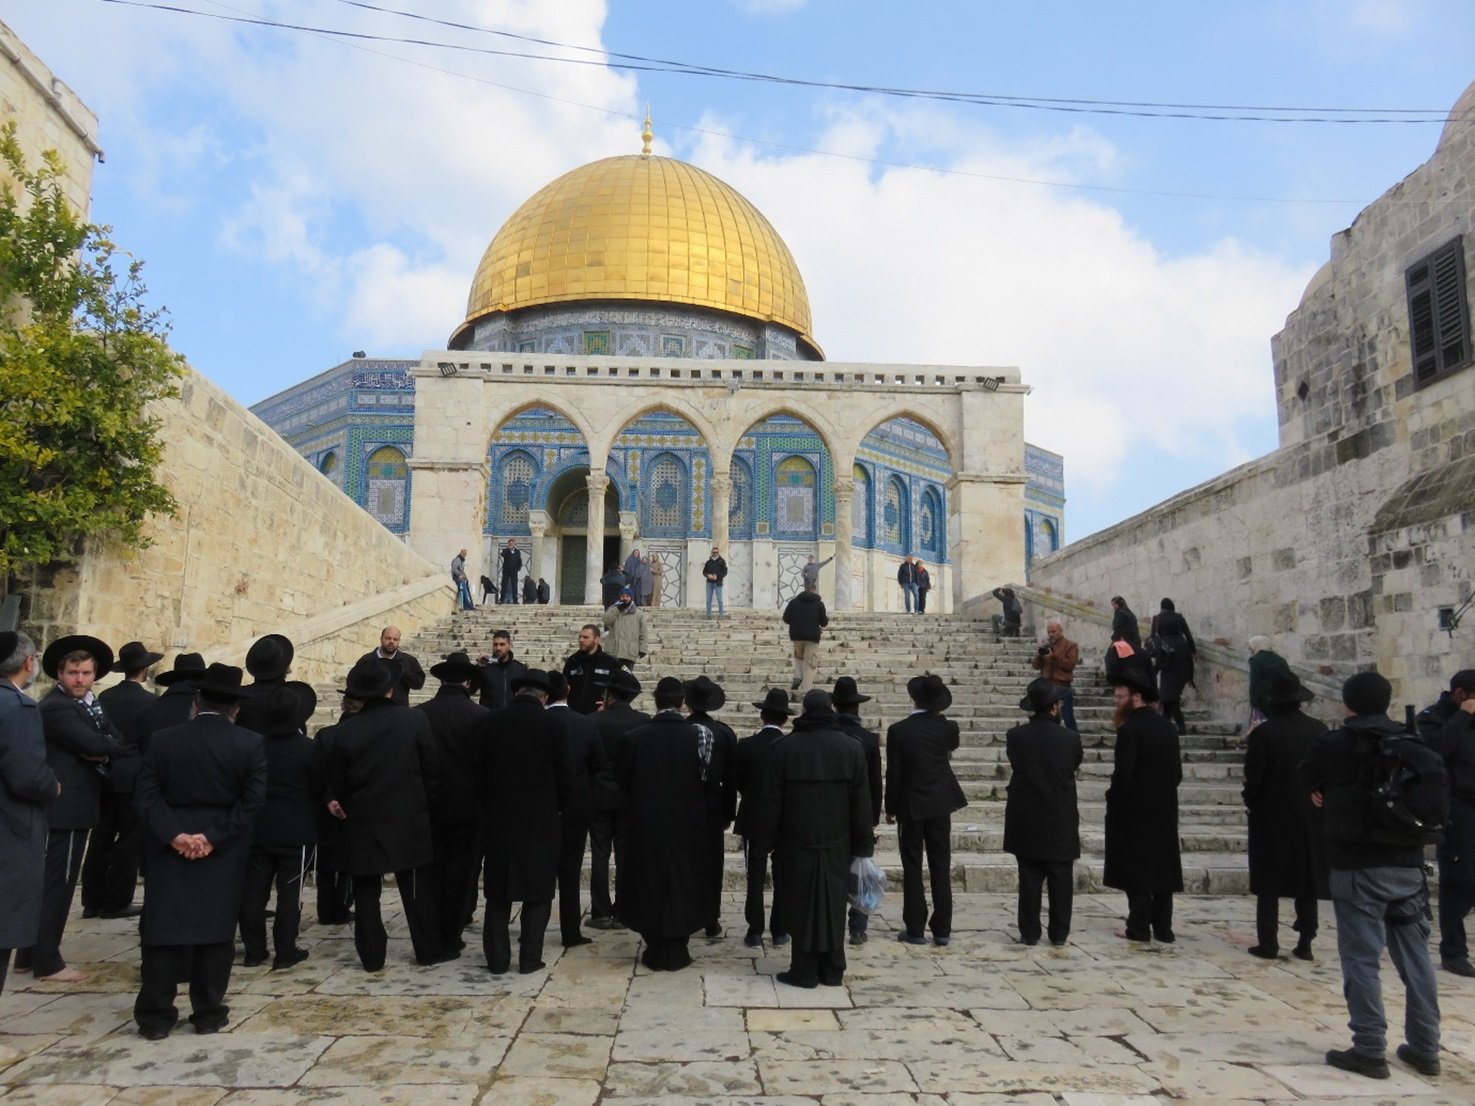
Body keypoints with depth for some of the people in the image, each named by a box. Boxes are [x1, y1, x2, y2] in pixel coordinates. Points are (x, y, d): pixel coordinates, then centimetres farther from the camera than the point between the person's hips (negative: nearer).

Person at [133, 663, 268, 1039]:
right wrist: (213, 836, -11)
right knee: (216, 930, 6)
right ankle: (209, 1013, 12)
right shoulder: (250, 743, -6)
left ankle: (155, 1015, 12)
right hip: (224, 853, -1)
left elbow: (145, 795, -6)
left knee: (163, 929, 8)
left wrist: (173, 834, -12)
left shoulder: (163, 740, 1)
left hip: (170, 849, 1)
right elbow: (253, 800, -12)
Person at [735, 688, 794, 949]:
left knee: (755, 878, 6)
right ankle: (779, 931, 16)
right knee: (783, 878, 11)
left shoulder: (745, 745, -10)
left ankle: (755, 932, 9)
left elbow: (737, 783, 0)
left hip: (754, 820, 0)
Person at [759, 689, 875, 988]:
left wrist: (767, 841, 4)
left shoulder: (784, 748, -8)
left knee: (802, 906, 7)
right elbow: (861, 802, -1)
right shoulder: (851, 748, -4)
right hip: (837, 843, 2)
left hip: (797, 843, -2)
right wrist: (863, 845, 6)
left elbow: (771, 801, -5)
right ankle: (832, 971, 19)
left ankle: (804, 972, 12)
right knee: (832, 905, 12)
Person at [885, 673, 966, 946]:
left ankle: (915, 929, 9)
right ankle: (942, 930, 12)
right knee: (941, 868, 8)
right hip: (940, 806, 3)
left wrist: (890, 808, 3)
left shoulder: (898, 730, -13)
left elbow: (893, 773, -9)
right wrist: (938, 715, 11)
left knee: (912, 870, 5)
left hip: (910, 806, -2)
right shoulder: (947, 727, -5)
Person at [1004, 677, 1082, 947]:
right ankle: (1059, 933, 16)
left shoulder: (1016, 736, -9)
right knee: (1061, 879, 10)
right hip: (1061, 821, -1)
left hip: (1026, 821, 1)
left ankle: (1029, 933, 12)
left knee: (1029, 878, 8)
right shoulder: (1070, 738, -12)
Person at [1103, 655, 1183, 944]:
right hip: (1164, 810, 7)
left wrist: (1112, 801, -5)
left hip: (1134, 811, -7)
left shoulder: (1130, 729, -17)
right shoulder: (1168, 727, 8)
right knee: (1162, 866, 10)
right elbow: (1177, 772, 10)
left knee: (1136, 868, 1)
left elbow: (1123, 775, -19)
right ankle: (1163, 928, 14)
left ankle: (1139, 927, 4)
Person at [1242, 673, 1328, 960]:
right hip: (1310, 818, 3)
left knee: (1269, 884, 5)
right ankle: (1305, 943, 15)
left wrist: (1251, 801, 4)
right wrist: (1316, 799, 13)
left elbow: (1253, 777, -13)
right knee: (1307, 882, 12)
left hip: (1271, 817, -3)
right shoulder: (1319, 730, -3)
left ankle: (1268, 943, 5)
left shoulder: (1263, 733, -14)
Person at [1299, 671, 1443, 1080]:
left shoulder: (1336, 744, -9)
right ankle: (1424, 1048, 21)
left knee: (1361, 958, -1)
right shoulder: (1411, 744, 5)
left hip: (1358, 866, -5)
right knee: (1415, 956, 13)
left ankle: (1369, 1049, 1)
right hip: (1408, 863, 5)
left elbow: (1306, 780, 8)